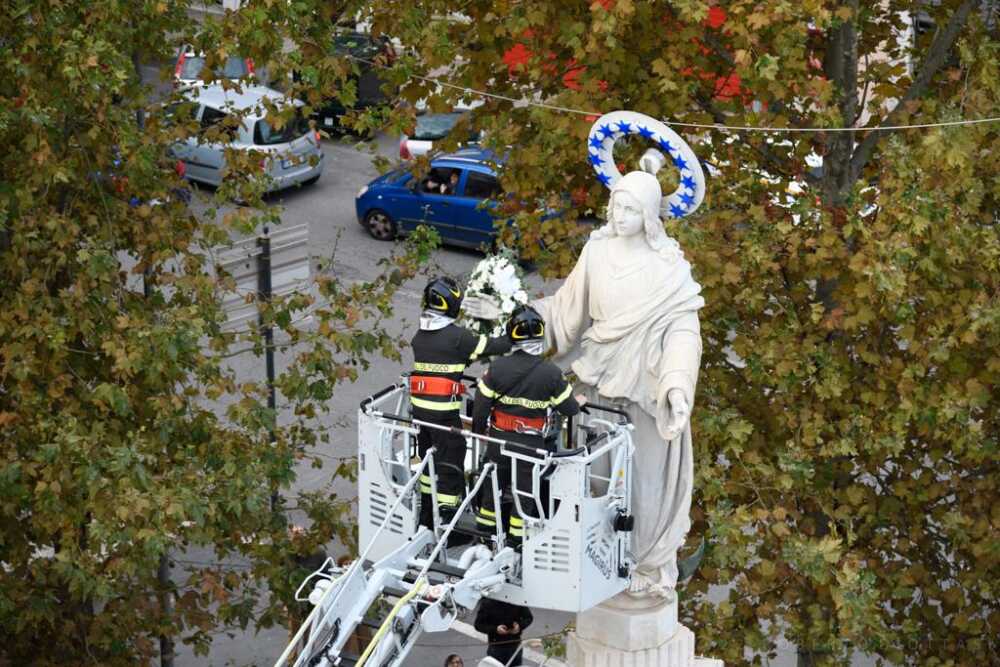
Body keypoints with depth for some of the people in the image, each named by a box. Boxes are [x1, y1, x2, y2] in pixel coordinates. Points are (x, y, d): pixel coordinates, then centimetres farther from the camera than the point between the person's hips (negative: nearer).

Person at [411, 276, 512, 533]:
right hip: (444, 409, -7)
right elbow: (490, 347, -7)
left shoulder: (420, 335, 6)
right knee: (449, 463, 0)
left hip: (418, 405, 7)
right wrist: (513, 338, 9)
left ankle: (427, 519, 31)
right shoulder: (456, 336, -14)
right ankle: (445, 521, 0)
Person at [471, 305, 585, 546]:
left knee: (495, 480, 19)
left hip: (499, 438, 2)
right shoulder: (551, 373, -15)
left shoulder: (498, 367, -12)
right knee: (525, 485, 12)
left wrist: (479, 431, 11)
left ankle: (485, 526, 31)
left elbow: (481, 404, -6)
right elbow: (567, 407, -5)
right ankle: (517, 535, 19)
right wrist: (578, 402, 19)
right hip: (531, 442, -2)